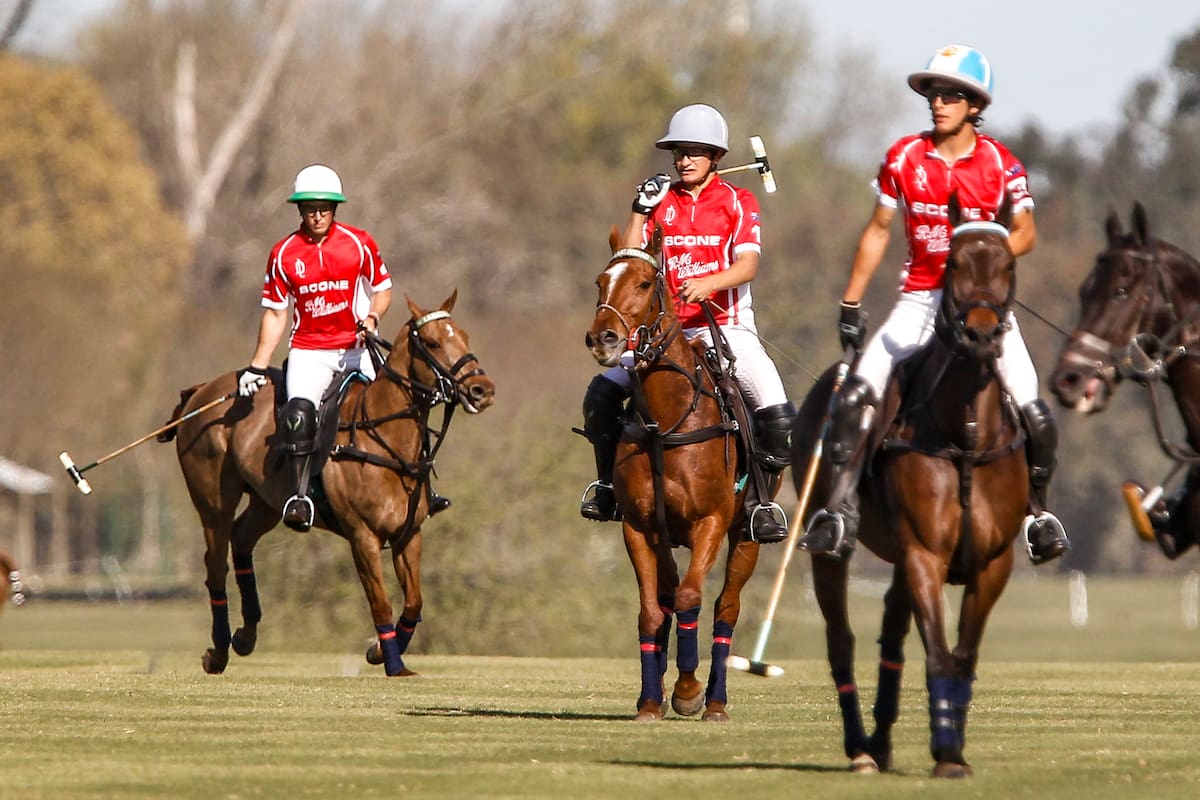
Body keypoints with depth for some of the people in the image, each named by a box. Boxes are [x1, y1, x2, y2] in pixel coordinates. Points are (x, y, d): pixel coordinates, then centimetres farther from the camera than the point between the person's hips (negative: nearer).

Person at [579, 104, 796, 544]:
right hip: (669, 329, 3)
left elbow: (748, 264, -13)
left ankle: (759, 497, -5)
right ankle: (610, 481, 8)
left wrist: (706, 284, -30)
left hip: (728, 326, -3)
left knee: (776, 415, -23)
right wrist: (640, 211, -6)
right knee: (602, 392, -11)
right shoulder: (662, 202, 9)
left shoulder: (738, 202, 1)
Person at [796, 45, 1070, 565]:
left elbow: (1025, 235, 2)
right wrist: (850, 304, 5)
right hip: (921, 298, 1)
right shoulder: (904, 158, 2)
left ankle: (1036, 508, 14)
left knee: (1036, 418, -12)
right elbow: (878, 231, 9)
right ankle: (841, 508, -11)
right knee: (855, 397, -17)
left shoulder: (1000, 165, -2)